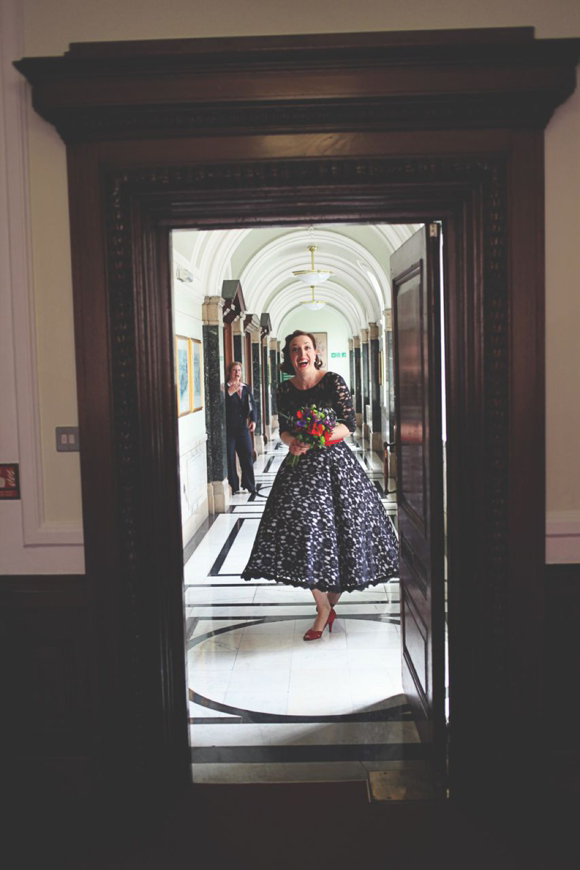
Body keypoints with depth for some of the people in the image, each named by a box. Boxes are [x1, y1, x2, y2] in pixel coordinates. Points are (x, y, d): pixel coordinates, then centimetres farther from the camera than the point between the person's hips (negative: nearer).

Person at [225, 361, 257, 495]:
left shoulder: (246, 388, 12)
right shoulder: (225, 388, -4)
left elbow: (252, 405, 12)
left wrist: (253, 420, -3)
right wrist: (230, 392, -26)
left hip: (243, 427, 4)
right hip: (228, 428, -4)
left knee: (247, 456, 5)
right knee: (230, 458, -1)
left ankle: (249, 485, 17)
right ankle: (233, 487, 8)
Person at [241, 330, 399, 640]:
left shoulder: (333, 381, -5)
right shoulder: (285, 389, 7)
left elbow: (349, 425, -7)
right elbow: (284, 429, 14)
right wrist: (292, 441, -9)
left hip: (335, 462, -3)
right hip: (301, 464, 3)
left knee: (340, 528, -2)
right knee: (301, 526, -7)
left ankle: (328, 605, 20)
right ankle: (324, 609, 9)